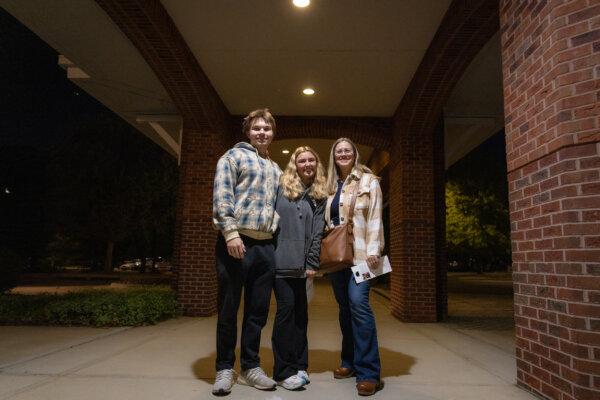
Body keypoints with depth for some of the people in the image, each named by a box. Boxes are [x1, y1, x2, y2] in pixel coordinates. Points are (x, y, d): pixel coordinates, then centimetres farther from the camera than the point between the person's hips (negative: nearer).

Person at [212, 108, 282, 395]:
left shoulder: (276, 170, 22)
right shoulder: (234, 155, 3)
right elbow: (221, 195, -9)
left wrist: (278, 237, 12)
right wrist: (230, 232, -19)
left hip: (266, 245, 6)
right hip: (236, 241, -5)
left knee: (258, 310, 10)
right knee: (228, 308, 3)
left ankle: (250, 367, 23)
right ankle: (224, 368, 17)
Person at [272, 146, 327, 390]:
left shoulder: (319, 196, 13)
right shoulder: (281, 187, 2)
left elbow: (317, 232, 7)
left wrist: (312, 263, 0)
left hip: (301, 262, 4)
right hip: (280, 258, -4)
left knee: (300, 311, 8)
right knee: (286, 308, -5)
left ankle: (298, 365, 21)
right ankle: (284, 371, 6)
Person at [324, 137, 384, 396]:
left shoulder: (368, 181, 3)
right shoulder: (330, 185, 17)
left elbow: (375, 218, -5)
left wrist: (373, 250, -15)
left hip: (359, 252, -5)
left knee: (358, 302, -17)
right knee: (344, 306, 9)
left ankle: (369, 372, -11)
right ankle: (350, 361, 21)